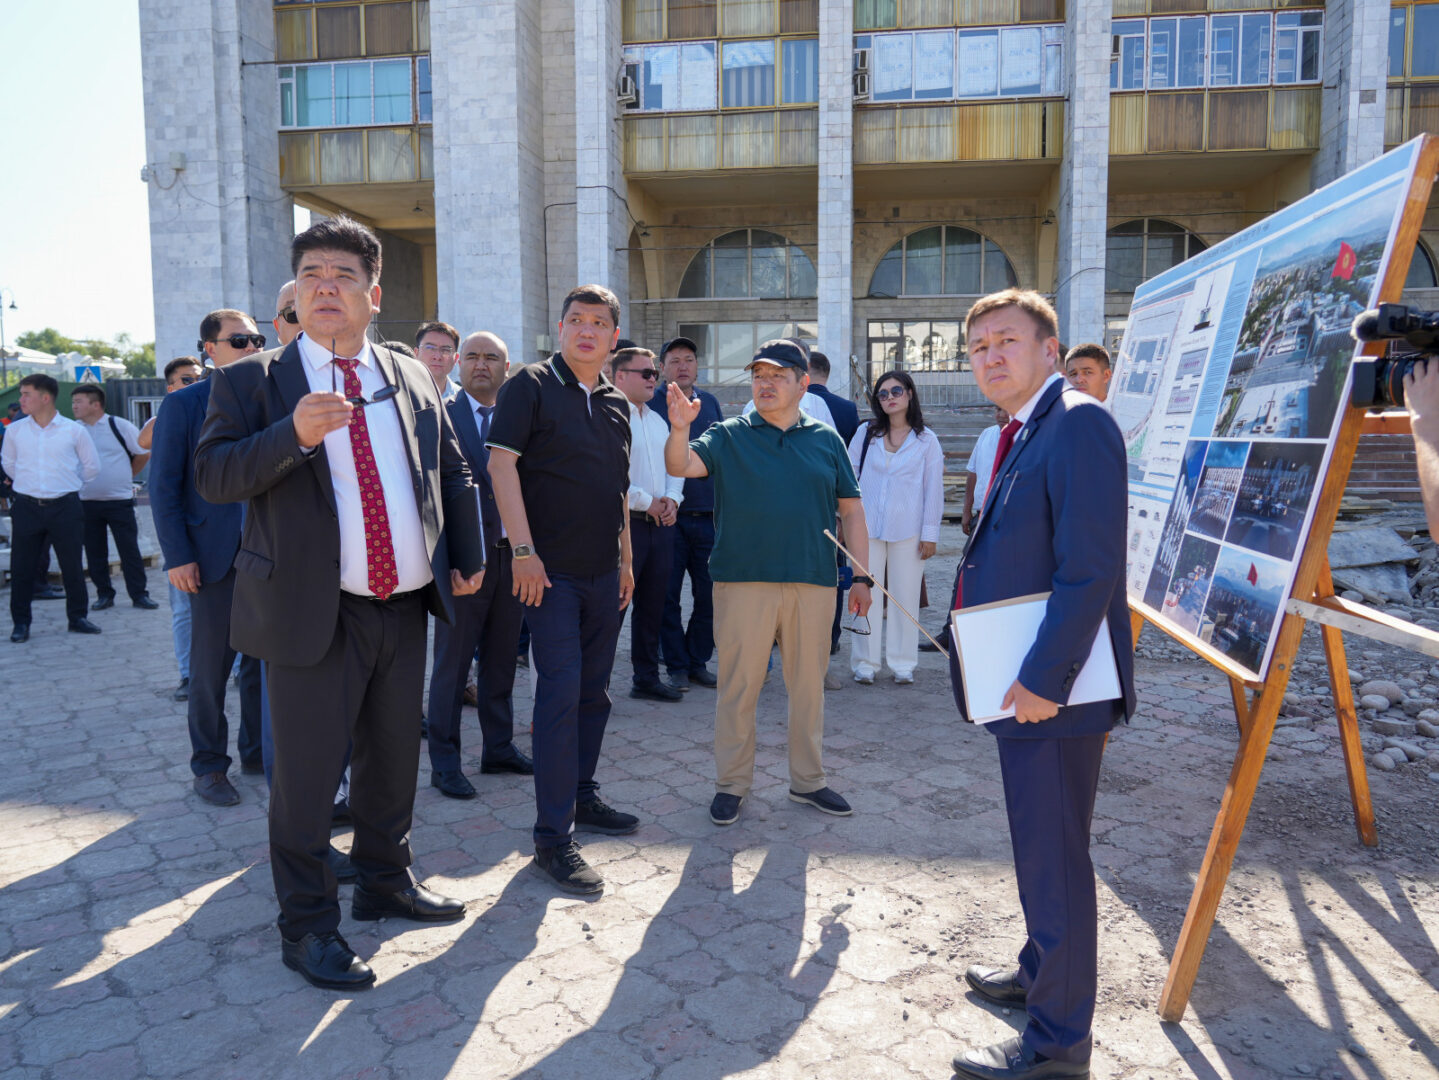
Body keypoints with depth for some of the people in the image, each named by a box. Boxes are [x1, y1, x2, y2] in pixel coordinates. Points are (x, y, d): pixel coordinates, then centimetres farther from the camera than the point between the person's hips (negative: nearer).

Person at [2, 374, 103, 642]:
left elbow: (92, 466, 9)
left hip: (65, 507, -1)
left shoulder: (74, 430, -3)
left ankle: (77, 617, 18)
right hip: (26, 507, 1)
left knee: (72, 565, 5)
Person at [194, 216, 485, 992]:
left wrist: (470, 557, 10)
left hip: (406, 608, 5)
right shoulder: (252, 382, -1)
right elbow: (212, 475, -11)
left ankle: (385, 883, 38)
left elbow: (451, 470, 16)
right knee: (307, 776, 3)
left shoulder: (411, 378, 10)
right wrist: (293, 433, -26)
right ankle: (306, 926, 22)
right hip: (314, 613, -4)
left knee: (393, 758, 17)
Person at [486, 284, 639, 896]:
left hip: (604, 571, 7)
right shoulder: (530, 387, -4)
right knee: (560, 690, -9)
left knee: (593, 690, 14)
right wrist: (523, 551, -19)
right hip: (550, 569, -7)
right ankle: (552, 838, -2)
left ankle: (582, 797, 30)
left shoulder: (617, 404, 15)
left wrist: (626, 559, 18)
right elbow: (501, 464, -12)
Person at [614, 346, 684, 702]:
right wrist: (646, 502, -13)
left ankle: (647, 678, 23)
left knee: (653, 605, 13)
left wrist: (671, 499, 2)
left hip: (661, 523, 8)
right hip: (625, 522, -8)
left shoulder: (658, 421, 19)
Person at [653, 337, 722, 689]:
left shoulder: (710, 403, 14)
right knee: (668, 596, 2)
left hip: (708, 514, 4)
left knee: (710, 594, 5)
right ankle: (677, 666, 14)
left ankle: (698, 662, 20)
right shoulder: (650, 403, 1)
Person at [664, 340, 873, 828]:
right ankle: (731, 784, 19)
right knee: (738, 686, 4)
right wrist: (679, 430, -31)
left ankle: (808, 780, 28)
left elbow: (851, 510, 10)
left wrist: (862, 576, 6)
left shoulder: (826, 439, 9)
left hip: (813, 584, 2)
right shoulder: (729, 436, 4)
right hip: (743, 581, -2)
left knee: (809, 685, 13)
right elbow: (680, 466, -11)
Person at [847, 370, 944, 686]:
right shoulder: (865, 434, 7)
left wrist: (930, 533, -1)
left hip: (908, 530, -1)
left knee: (906, 597, 4)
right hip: (867, 527, 1)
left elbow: (933, 489, 3)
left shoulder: (926, 440, 4)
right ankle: (865, 663, 11)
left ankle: (903, 664, 15)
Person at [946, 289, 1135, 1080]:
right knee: (1039, 848, 23)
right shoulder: (1023, 433, 15)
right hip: (1022, 684, 10)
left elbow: (1091, 569, -24)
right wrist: (1014, 676, 16)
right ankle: (1040, 974, 42)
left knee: (1053, 857, 2)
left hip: (1053, 690, -10)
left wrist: (1043, 678, -24)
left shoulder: (1077, 423, -16)